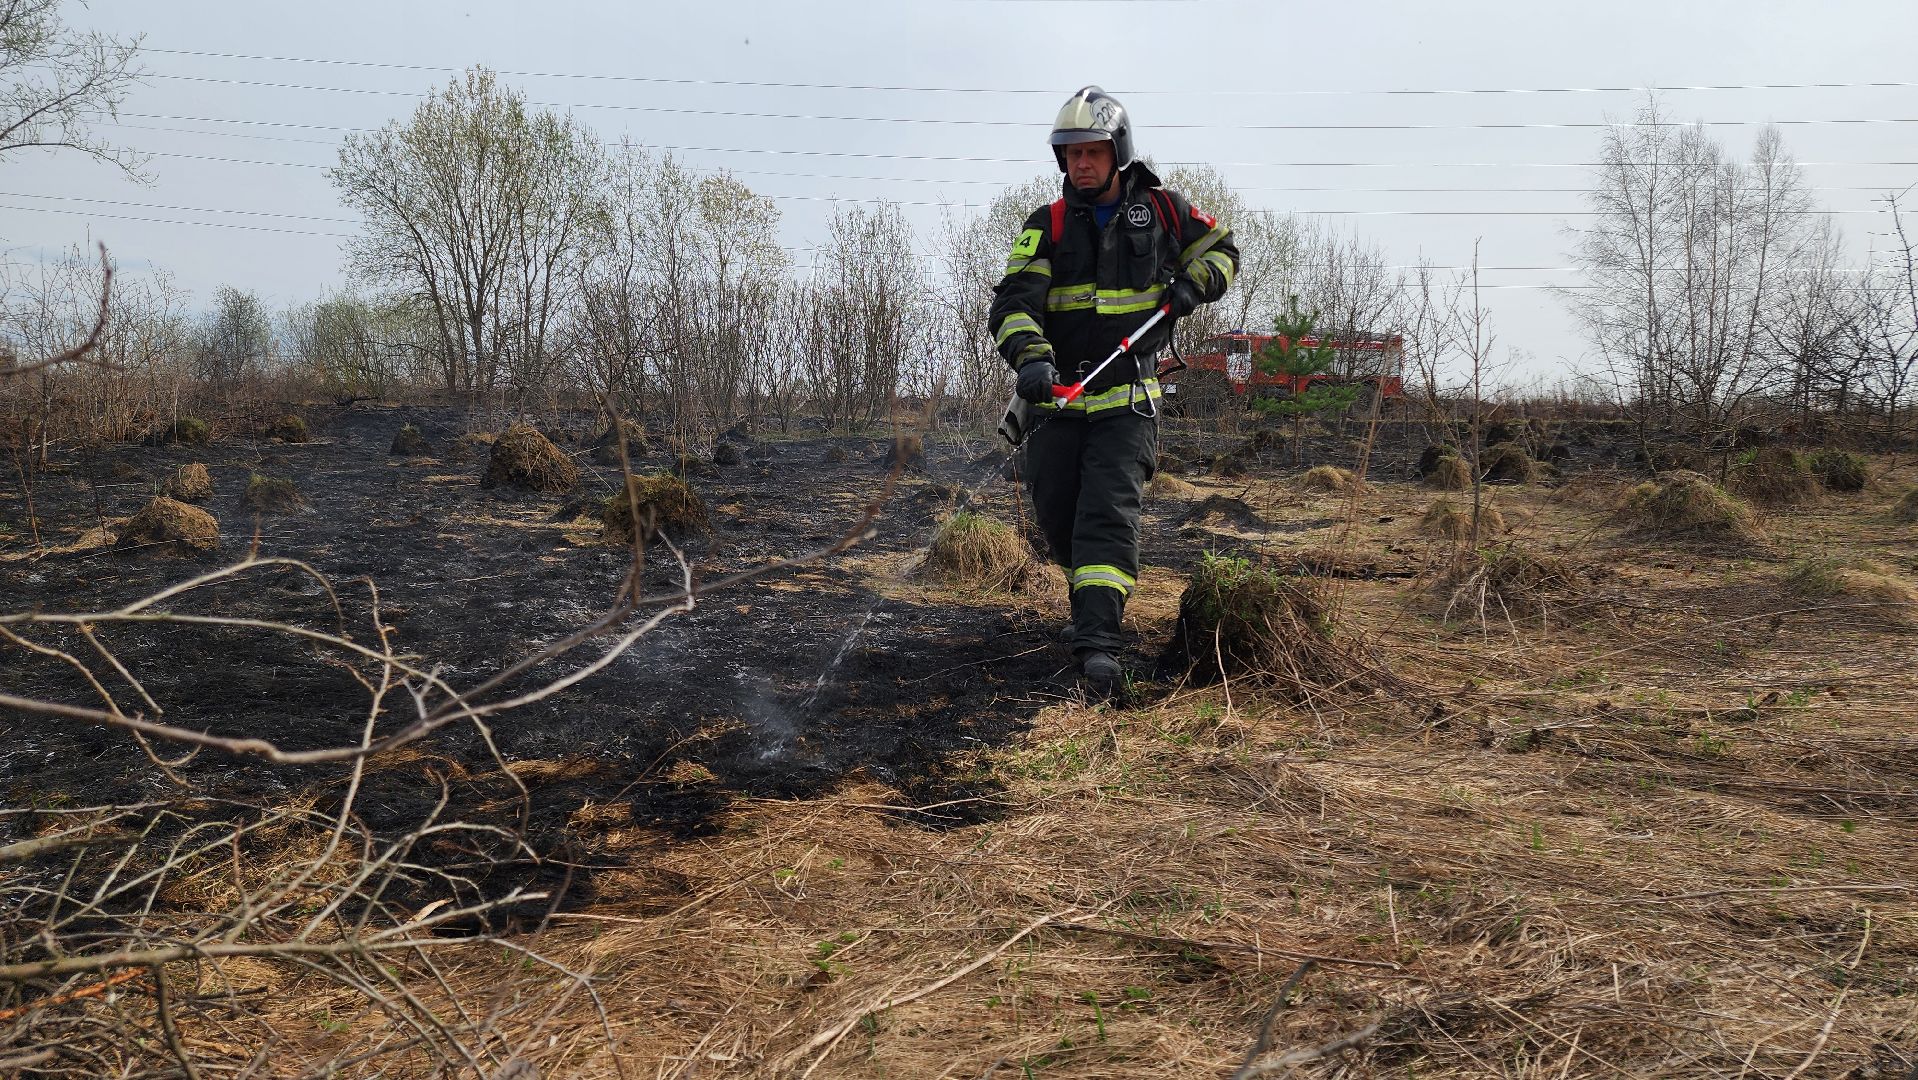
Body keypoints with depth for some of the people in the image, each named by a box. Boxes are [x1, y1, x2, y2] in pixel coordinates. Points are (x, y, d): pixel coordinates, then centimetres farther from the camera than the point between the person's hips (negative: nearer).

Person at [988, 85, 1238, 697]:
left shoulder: (1160, 209, 5)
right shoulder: (1047, 226, 2)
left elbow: (1221, 249, 21)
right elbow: (1014, 299, -12)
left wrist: (1193, 284, -1)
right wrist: (1031, 357, -32)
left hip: (1129, 397, -2)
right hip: (1059, 392, 2)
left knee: (1108, 513, -15)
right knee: (1054, 512, 6)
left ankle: (1097, 642, -19)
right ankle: (1091, 592, 35)